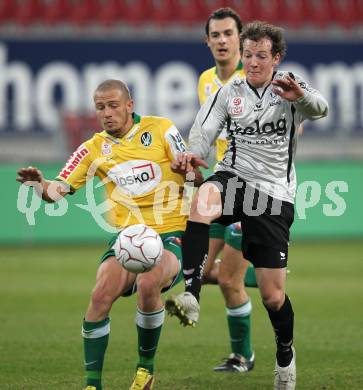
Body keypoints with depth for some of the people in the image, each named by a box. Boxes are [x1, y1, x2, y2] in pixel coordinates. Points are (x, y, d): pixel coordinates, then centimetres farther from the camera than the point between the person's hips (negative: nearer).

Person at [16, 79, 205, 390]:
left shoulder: (161, 130, 0)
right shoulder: (94, 149, 7)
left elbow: (194, 177, 3)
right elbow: (59, 190, 2)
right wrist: (39, 183, -21)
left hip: (171, 233, -3)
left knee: (148, 284, -33)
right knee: (102, 293, -25)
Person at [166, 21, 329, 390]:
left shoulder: (289, 90, -1)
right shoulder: (229, 93, 7)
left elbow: (319, 108, -22)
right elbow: (204, 130, -2)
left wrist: (302, 96, -46)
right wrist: (193, 153, -26)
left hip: (274, 193, -1)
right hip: (235, 177, 1)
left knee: (273, 294, -1)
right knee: (203, 198, -38)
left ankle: (285, 352, 29)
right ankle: (191, 295, -44)